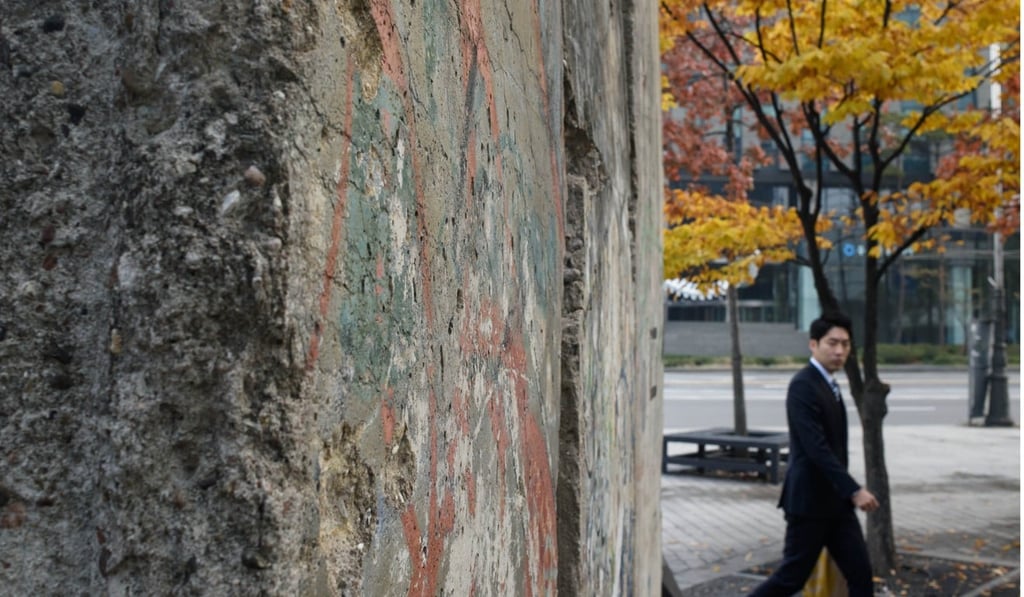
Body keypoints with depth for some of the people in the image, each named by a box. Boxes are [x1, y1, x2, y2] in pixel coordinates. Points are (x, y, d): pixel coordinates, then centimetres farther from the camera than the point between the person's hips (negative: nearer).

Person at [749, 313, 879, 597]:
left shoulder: (829, 384, 13)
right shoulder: (803, 386, -17)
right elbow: (816, 448, -24)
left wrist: (849, 491, 19)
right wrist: (854, 490, -26)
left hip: (836, 499, 9)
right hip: (809, 499, -9)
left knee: (860, 573, 6)